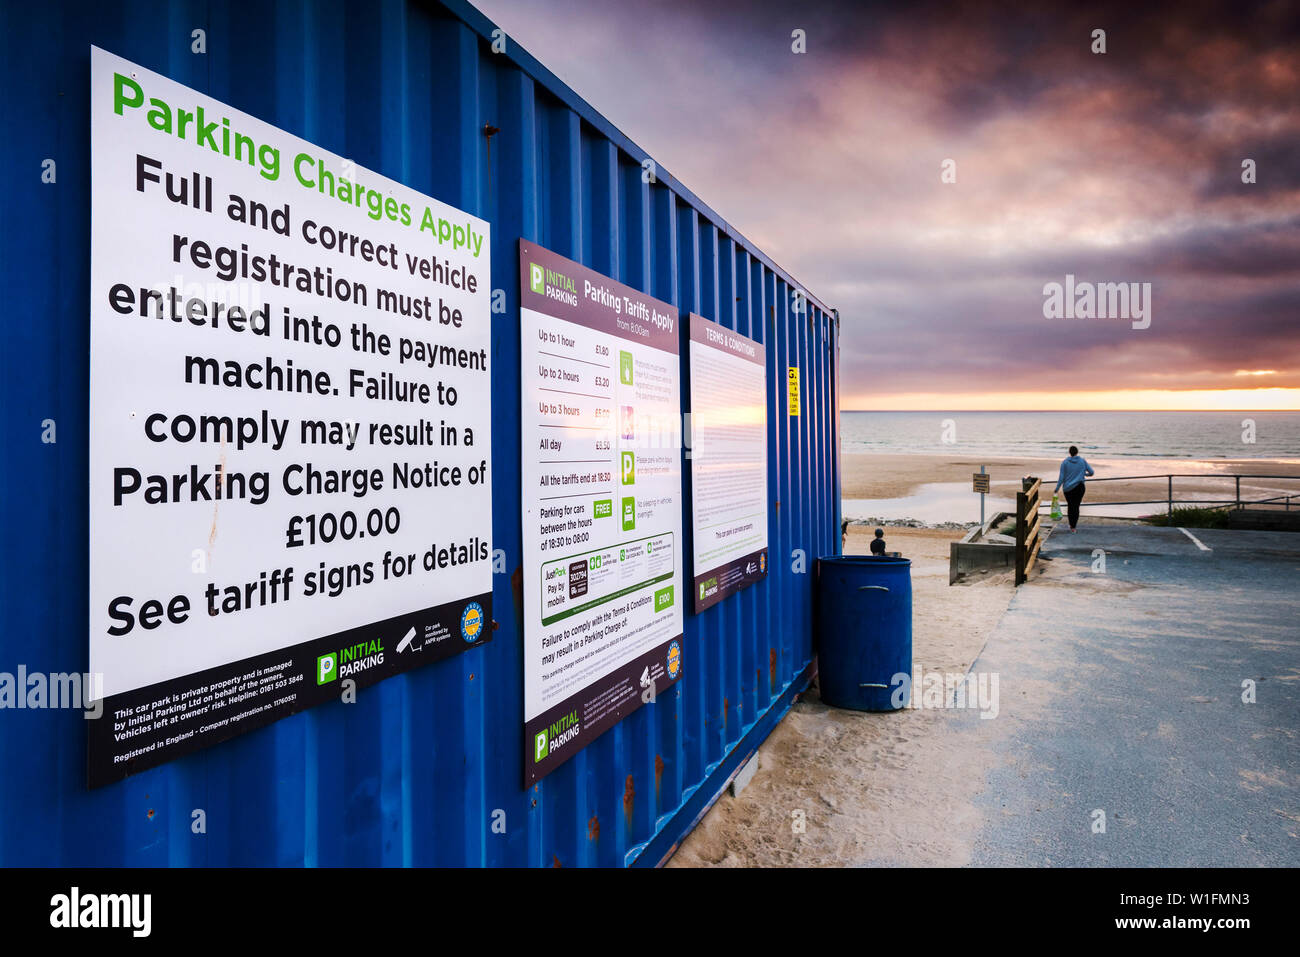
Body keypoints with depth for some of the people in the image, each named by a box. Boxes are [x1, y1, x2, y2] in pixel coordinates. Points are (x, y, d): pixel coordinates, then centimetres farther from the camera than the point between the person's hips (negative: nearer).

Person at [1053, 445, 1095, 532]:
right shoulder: (1083, 461, -2)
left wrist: (1056, 489, 0)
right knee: (1076, 506, 3)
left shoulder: (1065, 462, -4)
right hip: (1079, 487, 0)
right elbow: (1091, 472, 1)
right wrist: (1084, 474, 23)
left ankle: (1071, 525, 22)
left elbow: (1061, 477, -6)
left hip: (1068, 488, 1)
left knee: (1070, 506, 16)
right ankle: (1073, 526, -1)